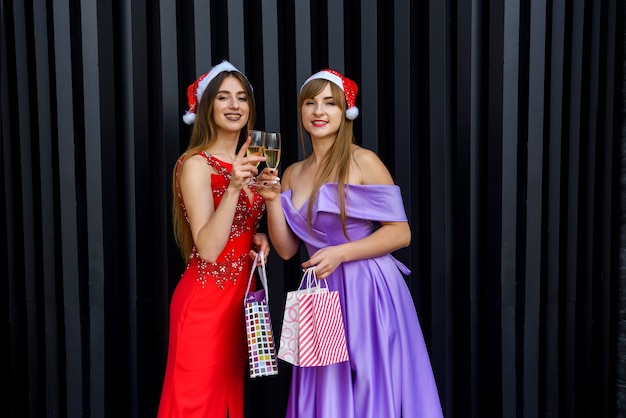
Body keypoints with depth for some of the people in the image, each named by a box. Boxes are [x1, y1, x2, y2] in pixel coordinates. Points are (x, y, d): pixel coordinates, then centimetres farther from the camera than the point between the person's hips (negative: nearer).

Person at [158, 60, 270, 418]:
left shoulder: (246, 162, 10)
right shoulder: (196, 164, -13)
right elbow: (208, 248, -22)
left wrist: (259, 238, 1)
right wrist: (233, 188, -32)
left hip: (241, 294, 7)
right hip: (206, 298, -7)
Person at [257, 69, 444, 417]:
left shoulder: (363, 161, -7)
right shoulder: (293, 173, 10)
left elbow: (401, 232, -11)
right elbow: (287, 250, 9)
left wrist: (340, 253, -19)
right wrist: (273, 199, -4)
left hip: (367, 291, -5)